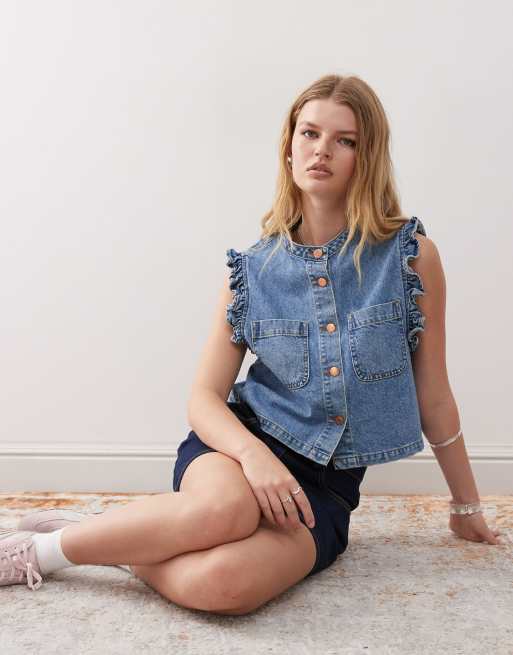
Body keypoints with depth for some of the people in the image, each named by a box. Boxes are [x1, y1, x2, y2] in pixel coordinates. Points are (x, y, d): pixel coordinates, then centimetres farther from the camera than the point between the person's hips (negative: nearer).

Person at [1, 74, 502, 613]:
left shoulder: (410, 254, -3)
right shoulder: (252, 269, 0)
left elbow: (433, 393, 5)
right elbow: (204, 399, -2)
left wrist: (467, 506, 14)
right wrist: (253, 452, -24)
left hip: (325, 486, 0)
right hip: (242, 446, 1)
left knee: (222, 583, -33)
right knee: (226, 506, -38)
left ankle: (121, 545, -2)